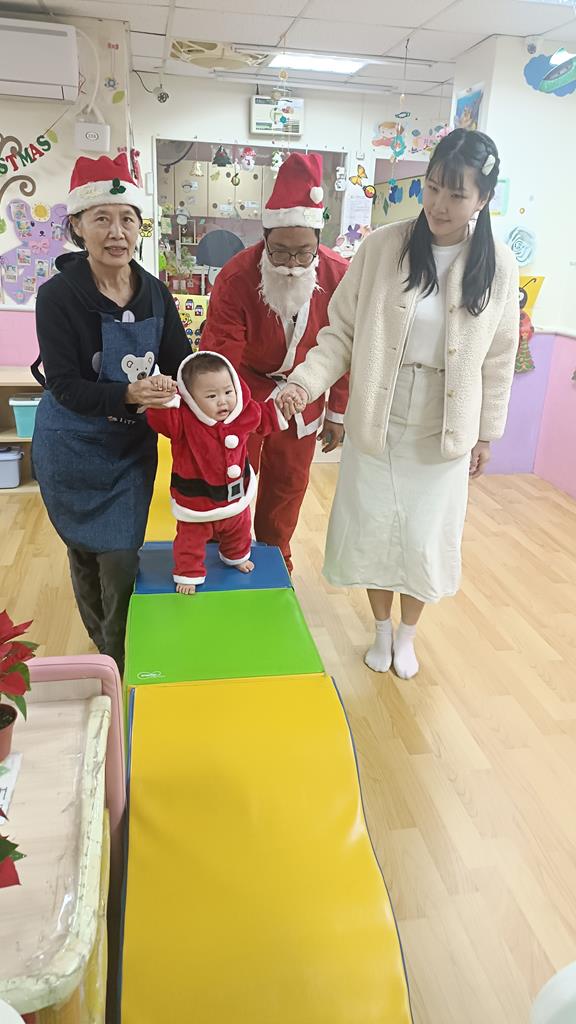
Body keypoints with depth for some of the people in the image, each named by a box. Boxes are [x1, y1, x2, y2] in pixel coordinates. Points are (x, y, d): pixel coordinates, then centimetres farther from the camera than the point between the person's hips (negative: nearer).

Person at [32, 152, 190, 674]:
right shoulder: (58, 296, -17)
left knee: (121, 558, 6)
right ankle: (101, 648, 36)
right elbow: (65, 386, -20)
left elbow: (181, 363, 0)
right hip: (73, 449, -3)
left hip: (132, 445, 3)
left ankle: (123, 664, 30)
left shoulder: (154, 293, -4)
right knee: (85, 551, 12)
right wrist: (127, 394, -36)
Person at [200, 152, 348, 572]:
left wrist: (337, 412, 0)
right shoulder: (235, 279, -26)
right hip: (244, 388, -2)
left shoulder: (339, 276, -19)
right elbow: (220, 362, -21)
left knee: (289, 480, 13)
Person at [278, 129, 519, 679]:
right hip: (376, 424, 0)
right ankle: (382, 628, 39)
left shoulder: (498, 267, -5)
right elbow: (342, 332, -7)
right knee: (373, 530, 12)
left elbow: (498, 359, 3)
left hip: (445, 431, 0)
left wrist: (486, 433, 6)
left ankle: (407, 633, 38)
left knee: (425, 539, 9)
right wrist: (306, 381, -23)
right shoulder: (382, 247, -9)